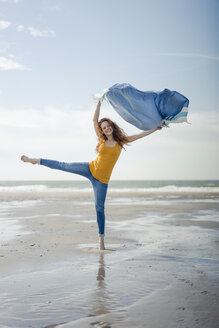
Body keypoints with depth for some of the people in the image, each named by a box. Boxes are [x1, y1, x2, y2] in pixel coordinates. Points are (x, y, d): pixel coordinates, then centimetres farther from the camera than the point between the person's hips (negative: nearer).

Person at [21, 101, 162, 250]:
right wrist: (99, 102, 2)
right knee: (63, 166, 3)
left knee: (99, 207, 0)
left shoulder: (120, 141, 3)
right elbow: (95, 120, 4)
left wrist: (155, 129, 9)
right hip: (90, 169, 2)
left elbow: (140, 135, 8)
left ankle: (101, 239, 10)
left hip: (102, 180, -2)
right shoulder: (102, 139, 5)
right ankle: (36, 160, 21)